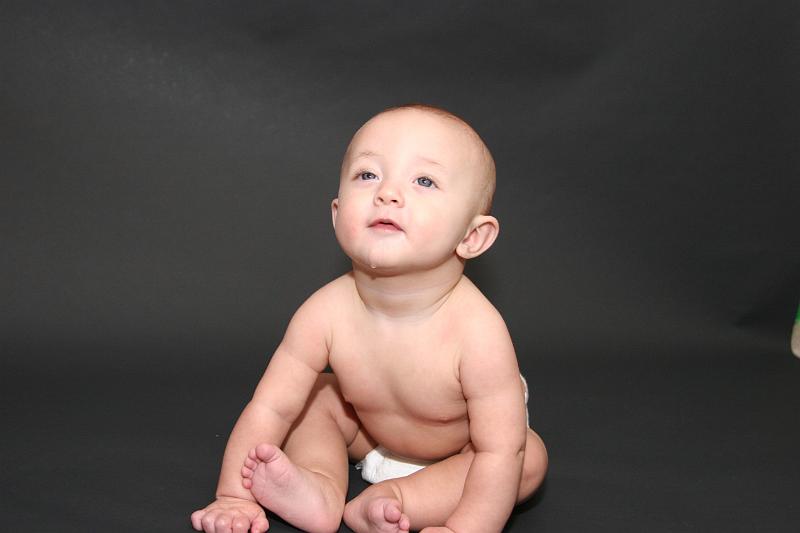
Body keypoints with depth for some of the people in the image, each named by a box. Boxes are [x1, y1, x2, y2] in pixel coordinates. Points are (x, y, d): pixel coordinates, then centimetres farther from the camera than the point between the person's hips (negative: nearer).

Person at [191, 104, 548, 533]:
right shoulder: (327, 314, -30)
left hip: (458, 451, -3)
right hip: (371, 433, 3)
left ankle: (396, 497, -30)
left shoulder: (477, 331, -39)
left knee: (531, 459, -26)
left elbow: (499, 451, -33)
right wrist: (234, 497, -23)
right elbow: (270, 407, -21)